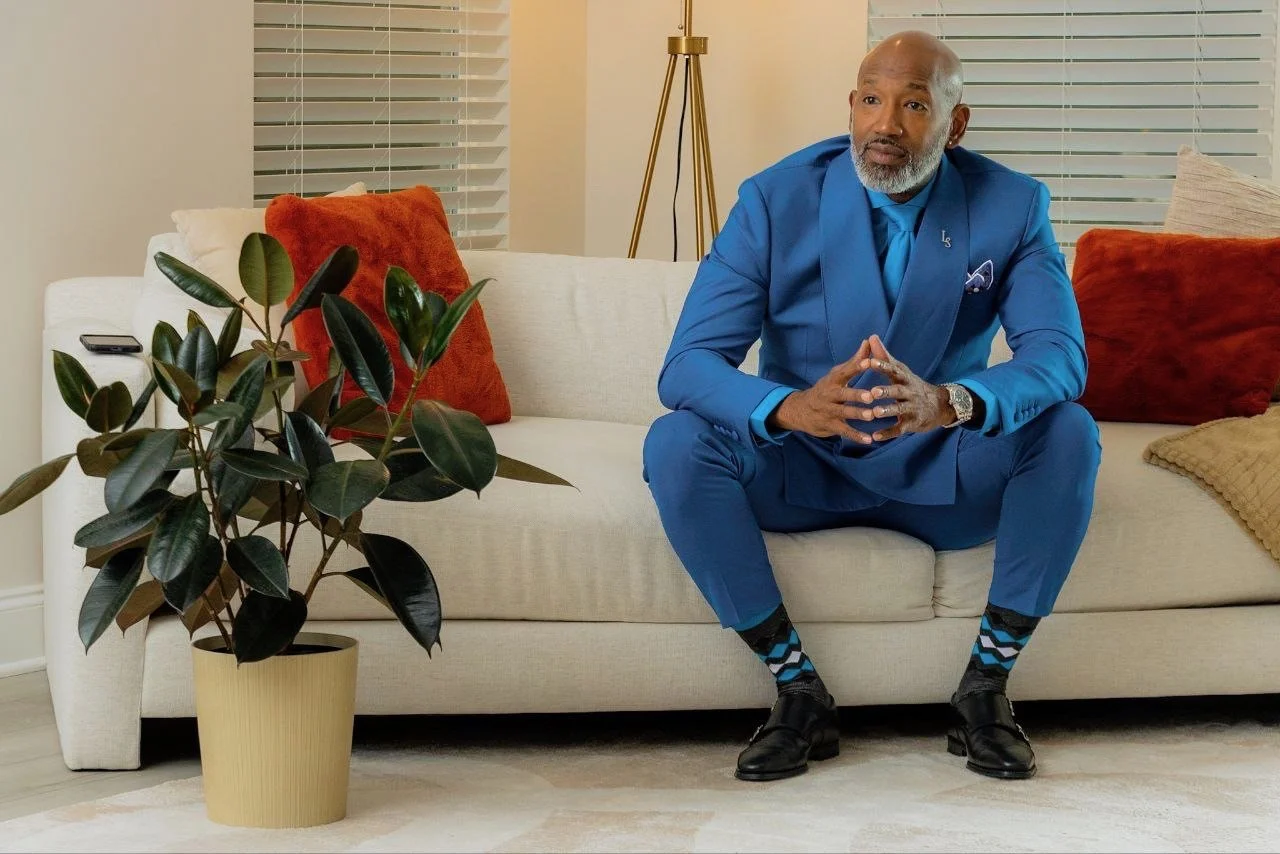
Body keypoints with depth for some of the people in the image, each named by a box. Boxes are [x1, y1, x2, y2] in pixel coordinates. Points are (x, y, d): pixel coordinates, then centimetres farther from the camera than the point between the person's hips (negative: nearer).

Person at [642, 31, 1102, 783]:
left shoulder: (1012, 206, -11)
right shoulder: (777, 201, -13)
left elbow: (1060, 356, -24)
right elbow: (688, 364, -21)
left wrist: (949, 403, -47)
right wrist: (791, 407, -45)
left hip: (945, 475, 0)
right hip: (803, 469, 0)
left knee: (1068, 435, -28)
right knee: (677, 444, -28)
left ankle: (987, 686, -13)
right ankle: (798, 687, -17)